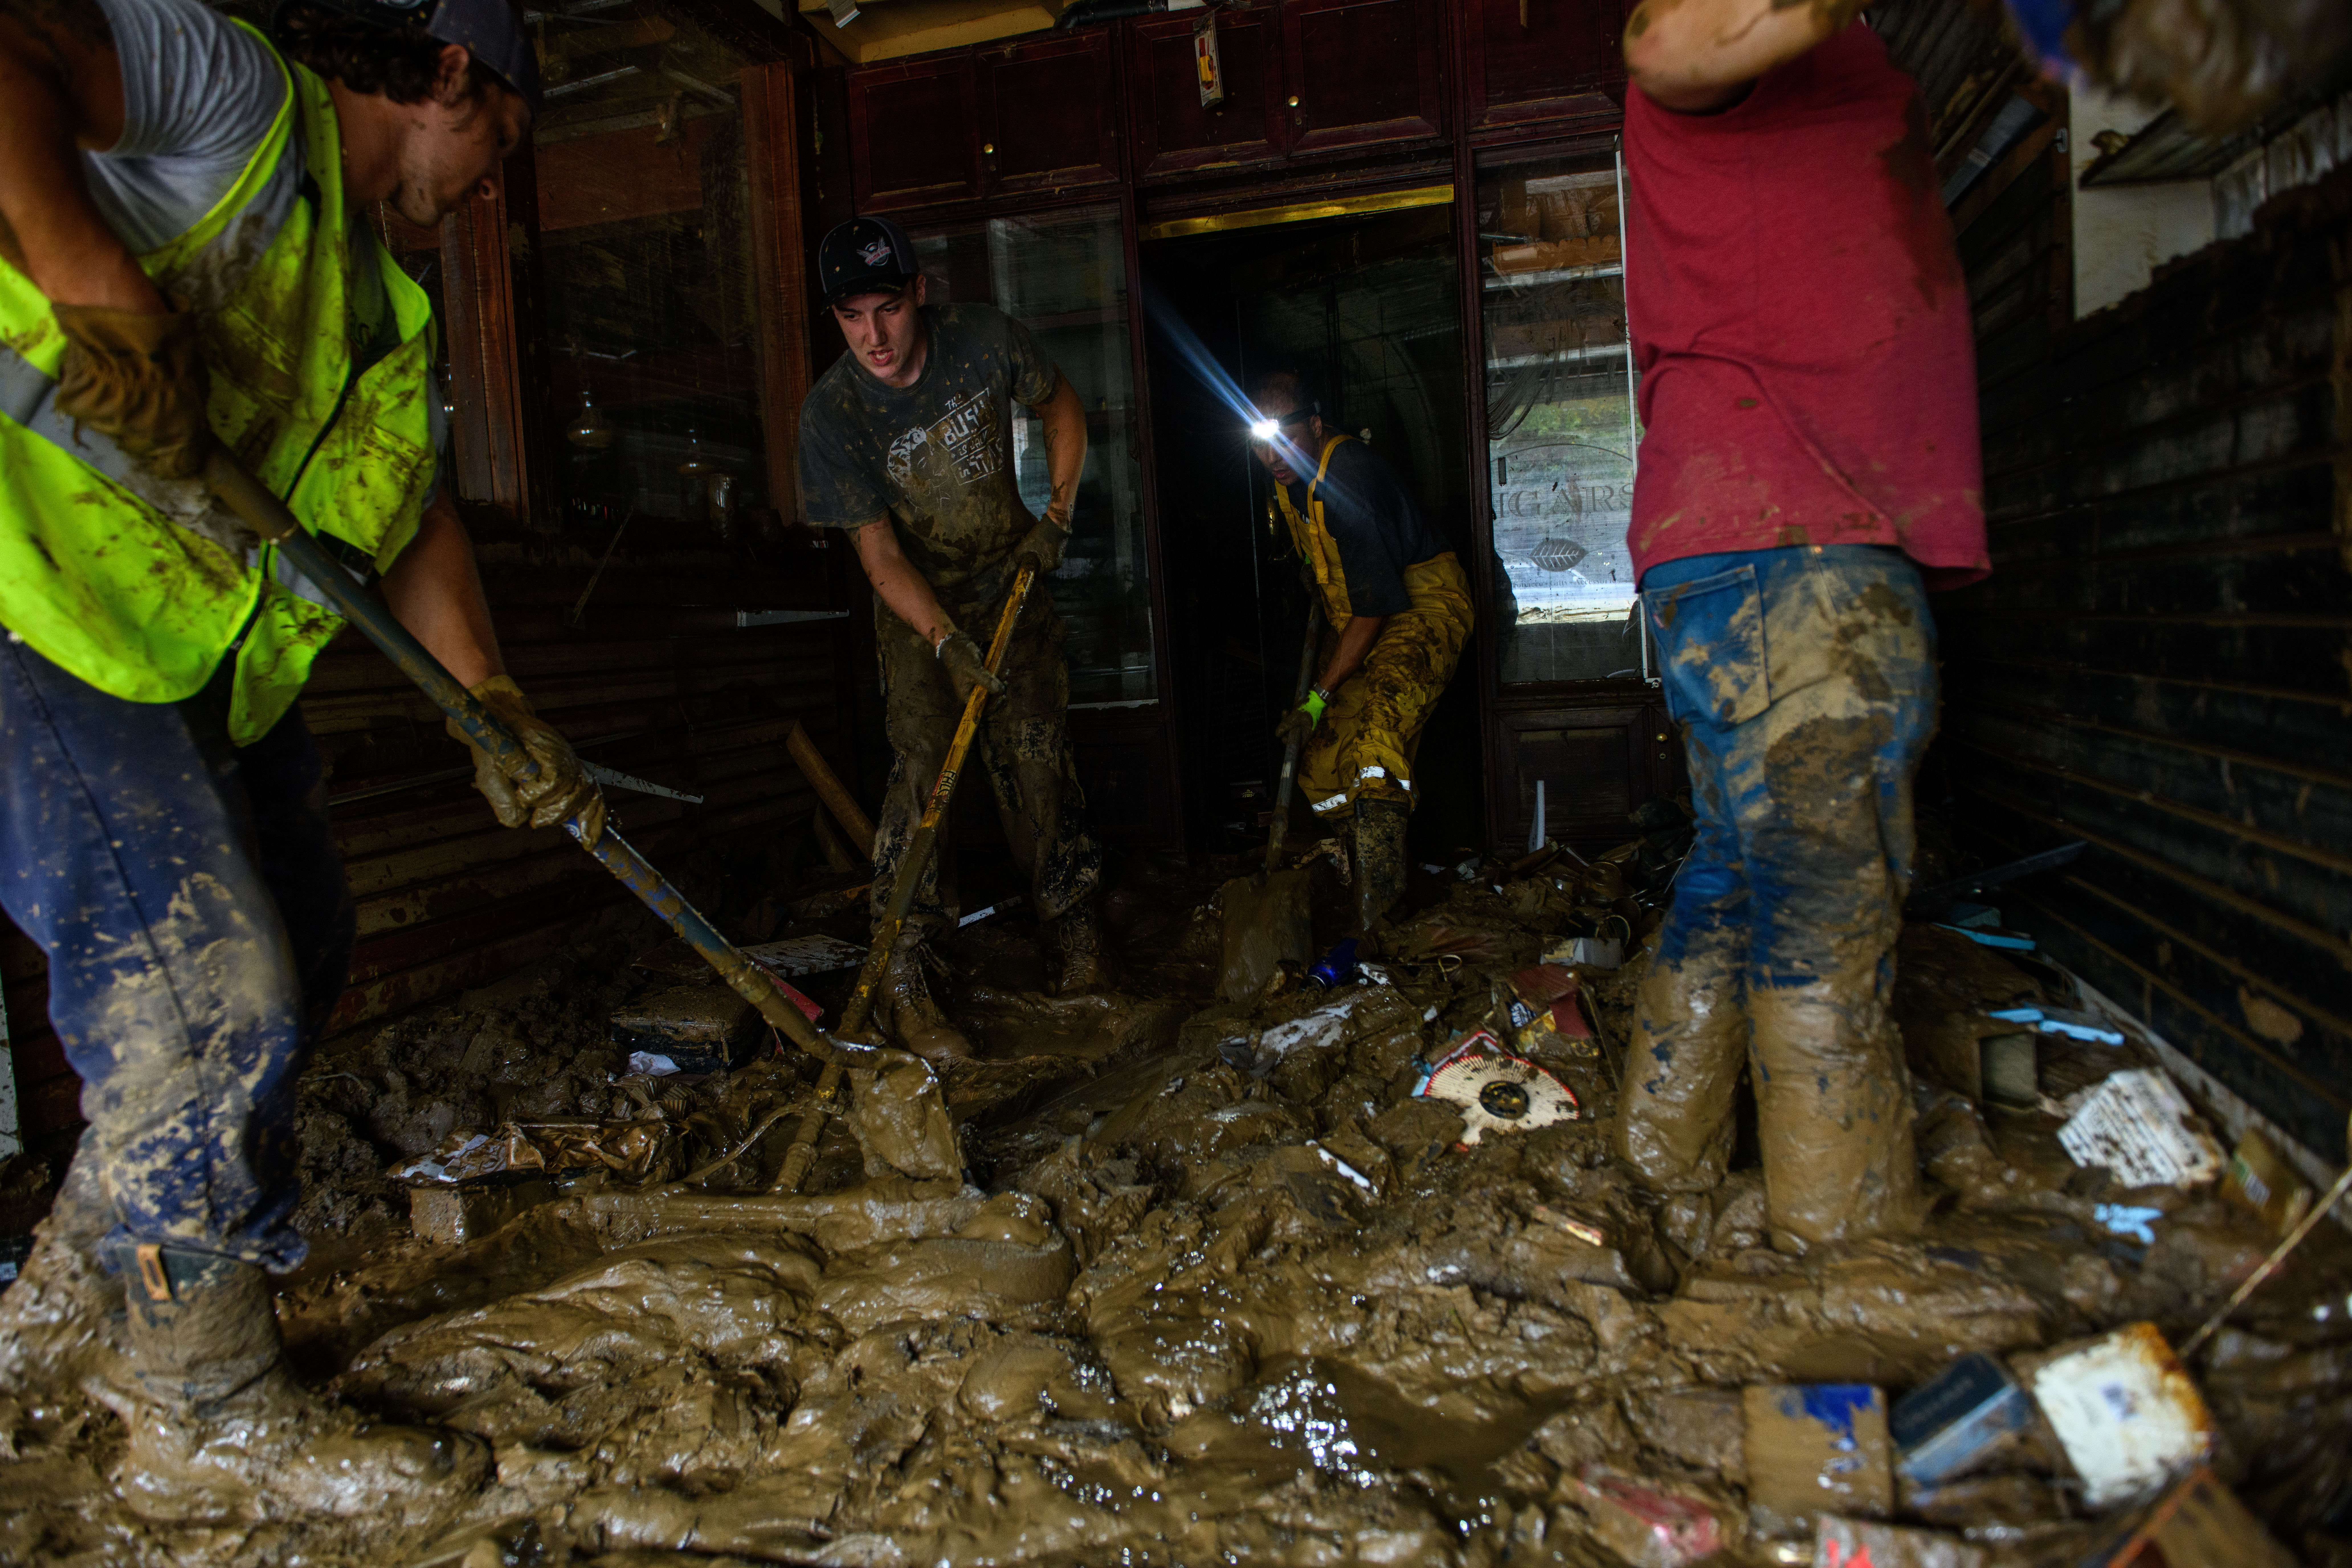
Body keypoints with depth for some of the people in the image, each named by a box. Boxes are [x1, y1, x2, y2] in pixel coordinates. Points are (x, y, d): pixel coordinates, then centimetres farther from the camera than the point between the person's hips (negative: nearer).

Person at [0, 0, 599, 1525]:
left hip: (206, 657, 10)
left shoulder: (381, 295, 19)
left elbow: (415, 512, 20)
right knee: (213, 998, -11)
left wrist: (500, 713, 15)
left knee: (293, 955, 14)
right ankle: (209, 1423, 8)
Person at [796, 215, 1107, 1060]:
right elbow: (879, 554, -20)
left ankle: (1074, 933, 10)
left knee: (1037, 754, -3)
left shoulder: (984, 337, -16)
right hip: (917, 603, -2)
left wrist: (1057, 514, -5)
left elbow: (1062, 406, 5)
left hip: (1011, 577, 2)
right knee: (923, 766, -14)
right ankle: (902, 980, -11)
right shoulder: (832, 411, -22)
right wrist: (946, 640, -33)